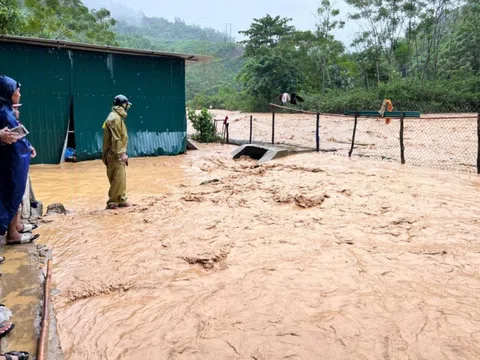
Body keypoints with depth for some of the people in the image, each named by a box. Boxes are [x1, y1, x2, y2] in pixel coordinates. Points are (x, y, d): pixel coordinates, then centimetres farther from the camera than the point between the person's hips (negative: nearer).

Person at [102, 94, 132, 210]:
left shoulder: (118, 117, 16)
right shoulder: (114, 118, -15)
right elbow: (115, 139, -21)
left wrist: (122, 153, 19)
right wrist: (121, 154, -21)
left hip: (118, 154, 10)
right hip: (115, 155, -10)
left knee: (121, 179, 14)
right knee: (118, 179, -7)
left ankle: (122, 200, 21)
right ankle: (112, 202, 0)